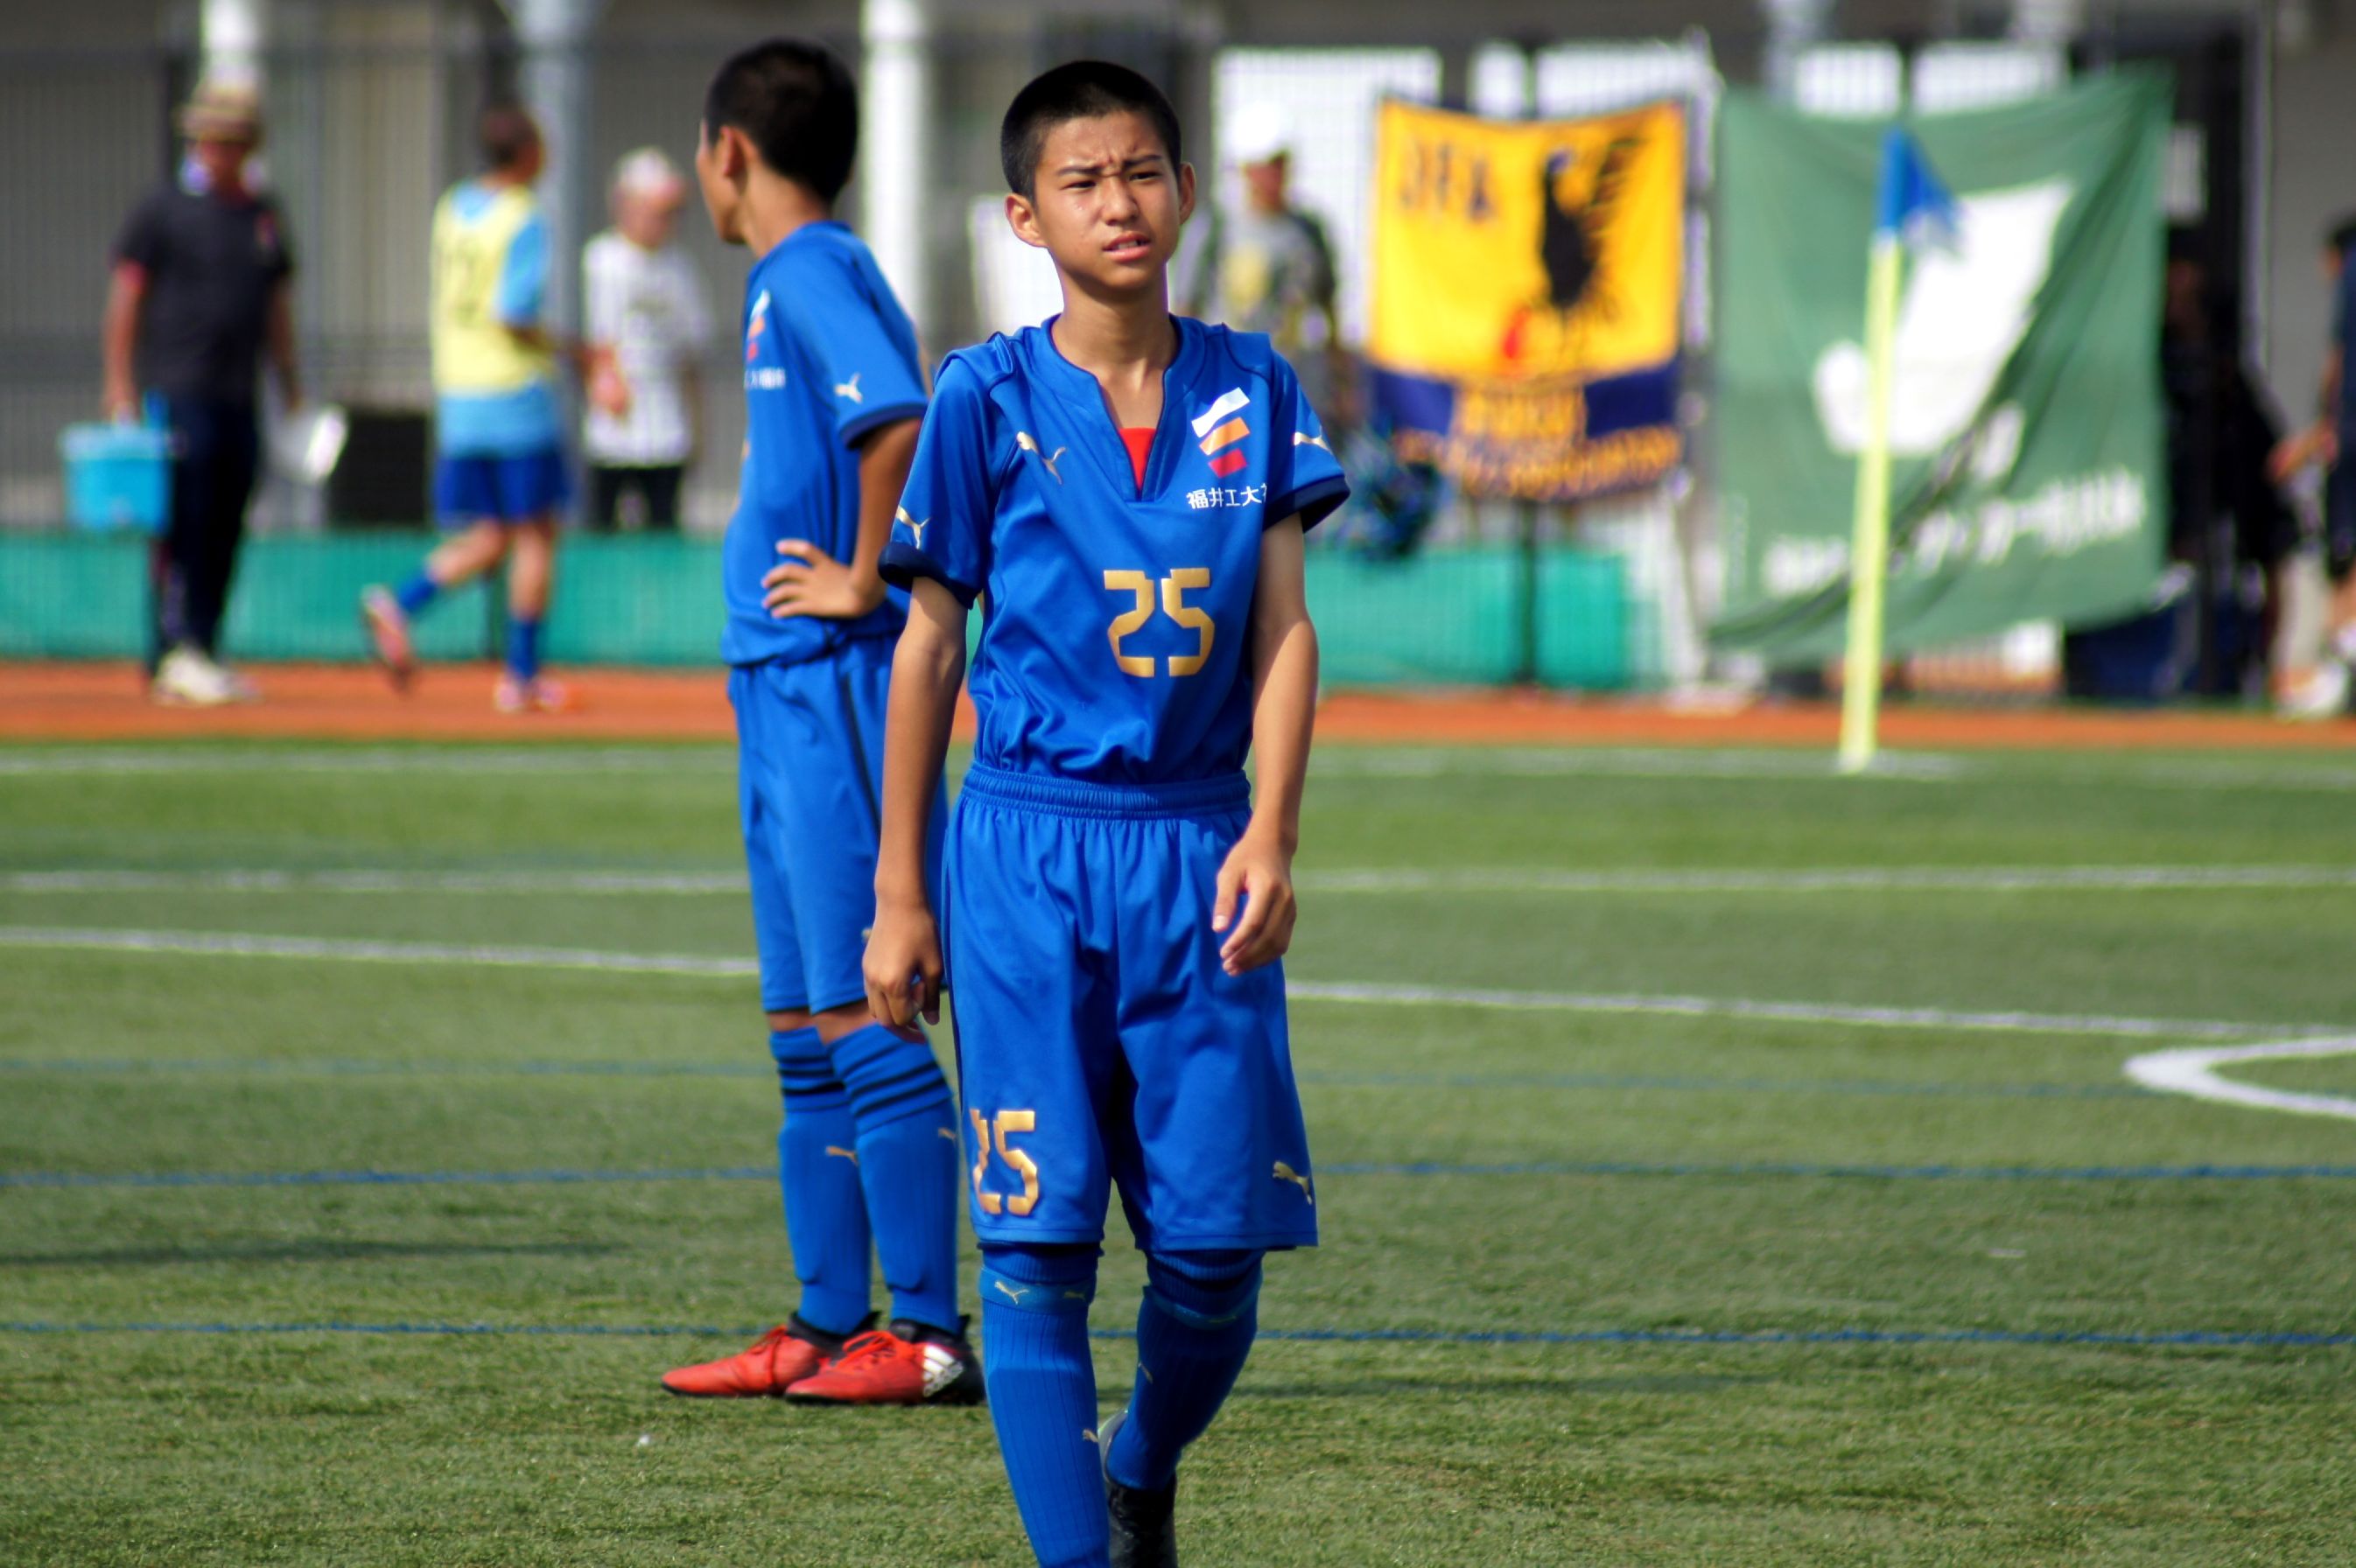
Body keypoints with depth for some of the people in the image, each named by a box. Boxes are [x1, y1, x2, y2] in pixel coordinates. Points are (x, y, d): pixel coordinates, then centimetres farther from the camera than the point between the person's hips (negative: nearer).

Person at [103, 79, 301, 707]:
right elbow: (125, 296, -3)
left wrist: (292, 391, 16)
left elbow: (278, 306, 22)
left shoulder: (264, 215, 16)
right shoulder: (163, 209, -1)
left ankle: (202, 657, 10)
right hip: (179, 391, -6)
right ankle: (175, 655, -14)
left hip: (240, 397, 6)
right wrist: (120, 391, -10)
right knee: (182, 530, -11)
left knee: (224, 535, 6)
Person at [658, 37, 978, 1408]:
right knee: (806, 1028, 12)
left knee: (861, 1013, -10)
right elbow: (879, 435, 25)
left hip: (829, 682, -10)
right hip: (787, 689, 10)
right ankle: (830, 1327, 17)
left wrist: (864, 582, -18)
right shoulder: (794, 280, 18)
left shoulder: (813, 276, -11)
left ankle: (931, 1333, -10)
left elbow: (900, 420, -27)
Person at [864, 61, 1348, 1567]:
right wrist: (901, 895, 3)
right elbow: (930, 644, 4)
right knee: (1040, 1238, -7)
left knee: (1219, 1243, 3)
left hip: (1200, 852, 2)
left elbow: (1283, 626, 4)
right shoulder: (989, 399, -1)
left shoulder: (1251, 388, 5)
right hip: (1029, 850, -2)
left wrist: (1270, 834, -9)